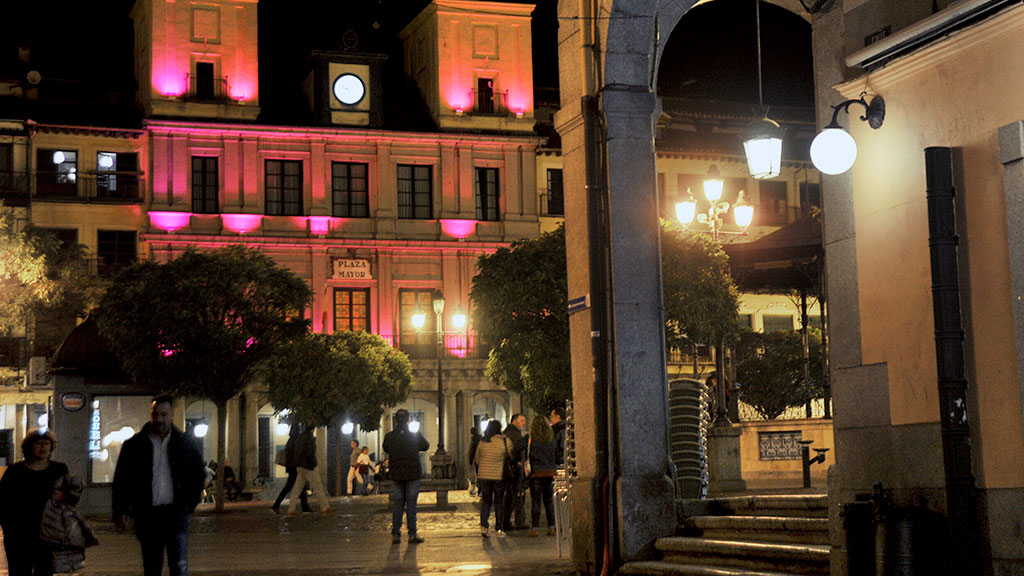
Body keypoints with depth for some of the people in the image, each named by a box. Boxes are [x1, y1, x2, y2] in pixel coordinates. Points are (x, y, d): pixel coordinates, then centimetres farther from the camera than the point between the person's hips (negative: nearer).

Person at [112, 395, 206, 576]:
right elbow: (120, 480, 6)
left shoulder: (185, 444, 7)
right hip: (147, 516, 1)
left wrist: (191, 503, 6)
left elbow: (200, 474, 16)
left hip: (176, 514, -1)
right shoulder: (134, 445, 5)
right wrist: (120, 511, -2)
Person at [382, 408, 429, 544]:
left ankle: (395, 534, 8)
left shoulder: (389, 436, -5)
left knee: (397, 504, 10)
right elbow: (426, 446, 8)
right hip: (412, 474, -2)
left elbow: (386, 448, 13)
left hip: (396, 475, 2)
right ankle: (412, 534, 3)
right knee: (411, 503, 4)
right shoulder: (415, 435, -9)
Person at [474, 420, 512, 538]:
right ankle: (500, 529, 9)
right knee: (499, 501, 8)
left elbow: (477, 459, 10)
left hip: (483, 475, 2)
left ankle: (483, 526, -2)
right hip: (499, 475, -2)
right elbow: (512, 455, 1)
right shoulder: (506, 441, -8)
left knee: (486, 501, 11)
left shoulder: (482, 442, 0)